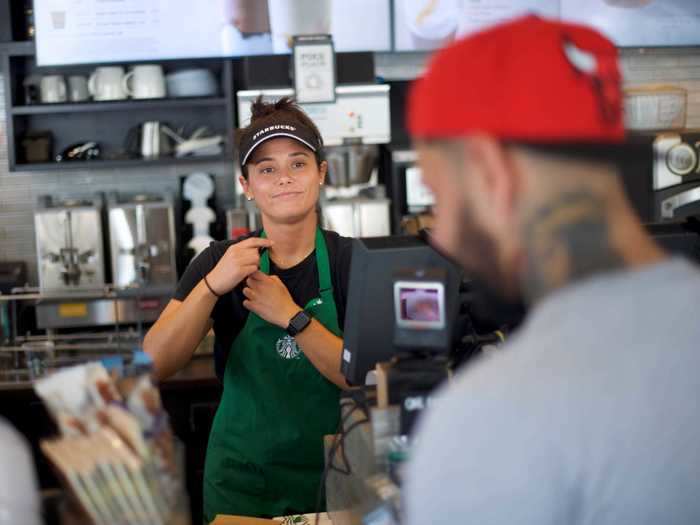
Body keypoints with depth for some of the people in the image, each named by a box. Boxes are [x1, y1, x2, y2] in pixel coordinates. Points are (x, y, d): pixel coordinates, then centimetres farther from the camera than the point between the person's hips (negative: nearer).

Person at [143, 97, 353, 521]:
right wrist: (212, 286, -24)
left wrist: (292, 317, -24)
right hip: (241, 483, 2)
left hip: (332, 478, -1)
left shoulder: (352, 261, -8)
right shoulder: (221, 263, -1)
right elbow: (156, 365, -12)